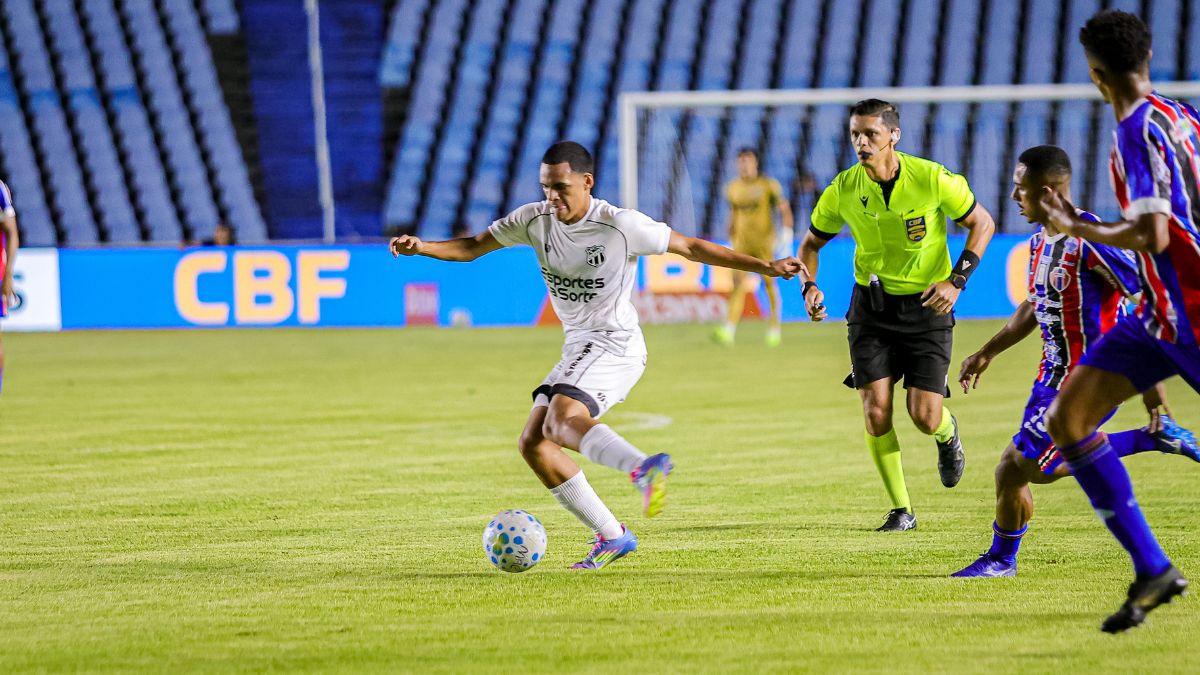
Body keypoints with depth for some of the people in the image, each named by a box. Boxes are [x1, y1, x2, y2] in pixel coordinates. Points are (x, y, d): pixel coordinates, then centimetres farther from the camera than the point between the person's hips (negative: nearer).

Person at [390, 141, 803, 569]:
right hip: (578, 348, 8)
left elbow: (690, 248, -6)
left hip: (615, 344, -8)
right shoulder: (535, 220, 2)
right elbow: (472, 248, 9)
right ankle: (611, 536, 2)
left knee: (561, 420, -31)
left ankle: (646, 468, -50)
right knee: (533, 444, -1)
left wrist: (765, 267, -7)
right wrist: (421, 247, -9)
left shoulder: (621, 225, -14)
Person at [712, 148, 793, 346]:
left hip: (764, 242, -3)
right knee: (738, 284, -10)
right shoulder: (733, 188, 11)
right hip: (742, 244, 3)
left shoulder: (769, 186, -1)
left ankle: (775, 328, 17)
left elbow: (785, 211, -1)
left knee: (769, 283, 2)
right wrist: (731, 242, 21)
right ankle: (729, 331, -20)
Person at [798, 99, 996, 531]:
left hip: (926, 305, -2)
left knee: (925, 417, -8)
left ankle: (947, 434, 32)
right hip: (871, 305, 2)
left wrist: (956, 281, -12)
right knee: (876, 410, -10)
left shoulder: (932, 179, -16)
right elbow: (812, 242, 10)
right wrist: (810, 287, -9)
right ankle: (901, 510, 6)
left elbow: (983, 224, -2)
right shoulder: (844, 189, -8)